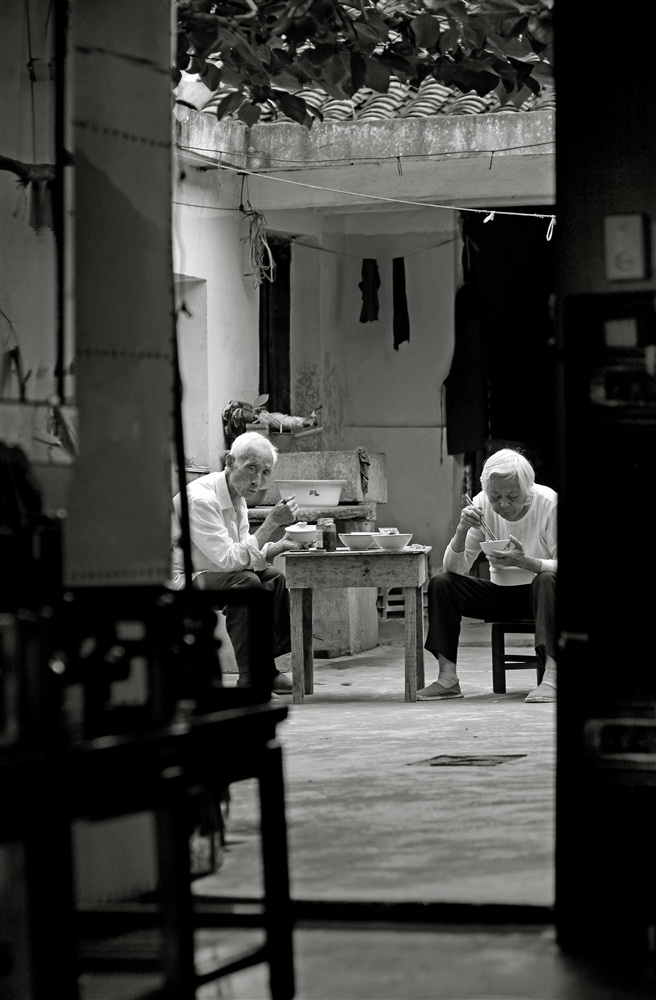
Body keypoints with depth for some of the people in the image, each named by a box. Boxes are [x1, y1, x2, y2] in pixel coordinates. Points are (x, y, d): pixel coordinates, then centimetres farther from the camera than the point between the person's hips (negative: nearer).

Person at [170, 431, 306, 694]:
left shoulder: (237, 498, 6)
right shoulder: (201, 498, -25)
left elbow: (246, 557, 8)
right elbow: (229, 560, -30)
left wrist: (280, 546, -9)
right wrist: (271, 524, -29)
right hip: (176, 581, -10)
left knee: (274, 577, 2)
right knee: (246, 582, -28)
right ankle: (254, 679, -23)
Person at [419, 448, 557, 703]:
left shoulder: (549, 503, -19)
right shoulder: (481, 505, -9)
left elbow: (557, 567, -21)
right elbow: (456, 568, -10)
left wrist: (525, 562, -39)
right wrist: (461, 531, -30)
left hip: (541, 593, -4)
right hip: (503, 592, 4)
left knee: (546, 580, -38)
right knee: (441, 583, -16)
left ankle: (551, 676, -45)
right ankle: (448, 678, -19)